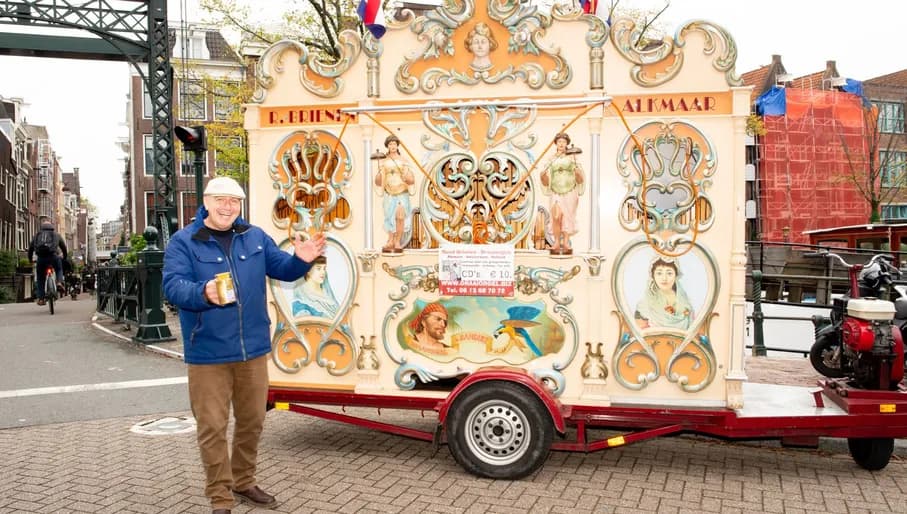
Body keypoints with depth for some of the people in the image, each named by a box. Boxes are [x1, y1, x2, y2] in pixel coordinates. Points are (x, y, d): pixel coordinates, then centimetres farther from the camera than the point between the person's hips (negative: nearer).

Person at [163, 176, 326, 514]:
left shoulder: (255, 237, 8)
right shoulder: (183, 242, -5)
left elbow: (282, 269, 9)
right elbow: (172, 286, -17)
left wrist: (301, 260, -14)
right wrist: (204, 293, -38)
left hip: (253, 348, 5)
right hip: (208, 352, -4)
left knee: (252, 422, 16)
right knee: (213, 428, 2)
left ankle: (243, 483, 35)